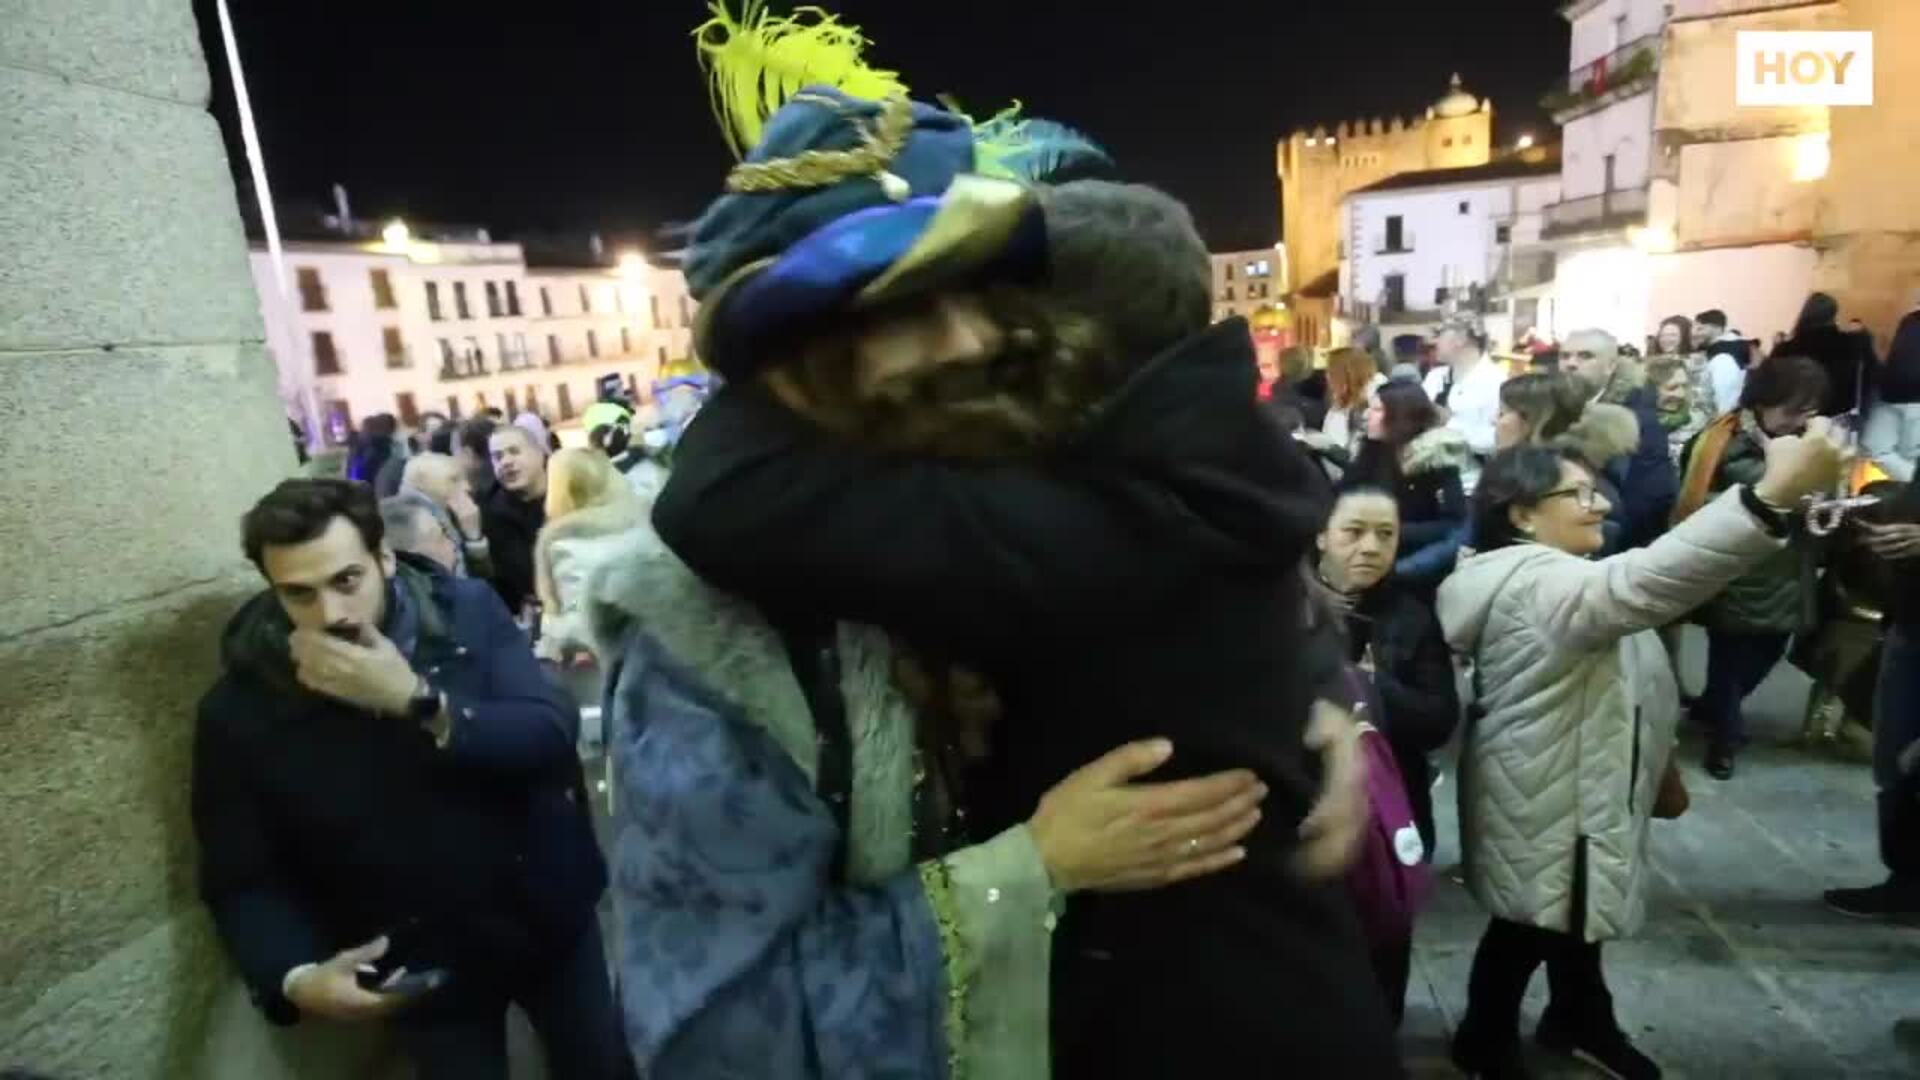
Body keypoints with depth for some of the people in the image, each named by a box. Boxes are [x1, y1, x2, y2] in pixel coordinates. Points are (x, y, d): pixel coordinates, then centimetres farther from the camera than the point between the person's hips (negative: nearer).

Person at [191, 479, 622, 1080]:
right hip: (419, 971, -1)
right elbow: (242, 881, -7)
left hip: (550, 920, 1)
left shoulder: (467, 612, -12)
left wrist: (417, 702, -30)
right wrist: (294, 978, -24)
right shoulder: (238, 712, -12)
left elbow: (551, 738, -19)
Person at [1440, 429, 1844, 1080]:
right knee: (1531, 924, 8)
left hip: (1578, 779, 10)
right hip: (1544, 795, -10)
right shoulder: (1532, 583, -28)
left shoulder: (1550, 577, 10)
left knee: (1576, 909, 25)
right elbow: (1641, 584, -46)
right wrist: (1773, 494, -53)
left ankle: (1580, 1022, 46)